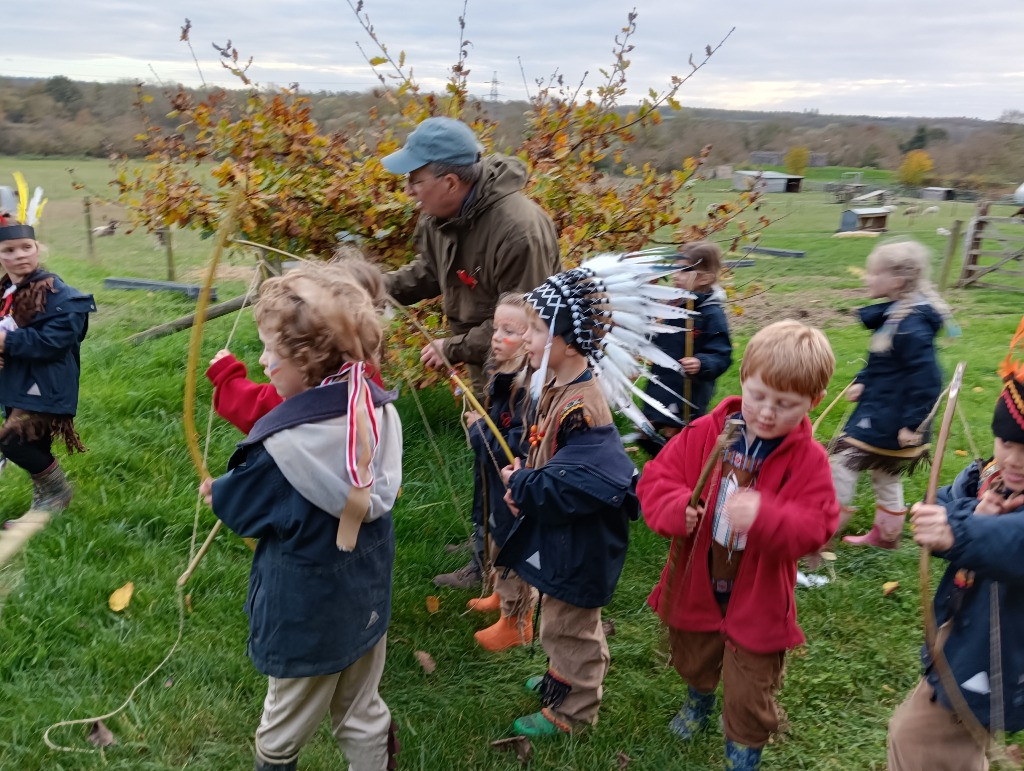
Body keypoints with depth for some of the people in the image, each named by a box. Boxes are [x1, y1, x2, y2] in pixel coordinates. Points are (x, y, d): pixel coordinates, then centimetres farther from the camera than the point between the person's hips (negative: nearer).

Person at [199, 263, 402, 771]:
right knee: (364, 718, 24)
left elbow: (241, 505, -12)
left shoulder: (283, 443, -30)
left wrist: (216, 494, 12)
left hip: (304, 615, -5)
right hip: (368, 601, 5)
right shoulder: (381, 412, -14)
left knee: (284, 728, 22)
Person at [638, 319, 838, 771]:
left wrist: (765, 517, -43)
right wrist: (676, 509, -32)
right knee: (692, 662, 30)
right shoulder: (703, 434, -11)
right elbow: (655, 480, -11)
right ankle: (699, 699, 65)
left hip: (757, 601, -3)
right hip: (695, 586, 3)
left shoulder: (808, 459, -16)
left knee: (748, 696, 10)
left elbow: (816, 527, -24)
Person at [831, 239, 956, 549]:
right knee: (885, 476, 22)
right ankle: (885, 535, 39)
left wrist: (912, 424, -24)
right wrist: (862, 382, 5)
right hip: (878, 409, 10)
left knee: (843, 462, -5)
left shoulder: (911, 326, -26)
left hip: (889, 417, -10)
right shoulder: (892, 314, 5)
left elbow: (927, 378, -27)